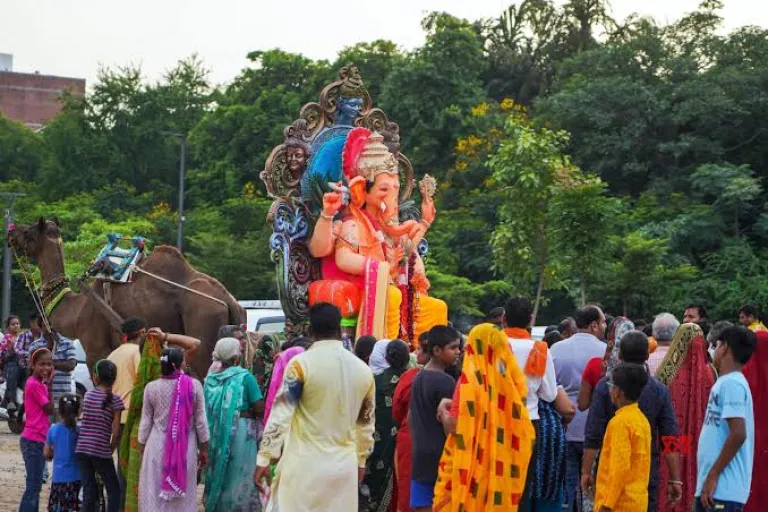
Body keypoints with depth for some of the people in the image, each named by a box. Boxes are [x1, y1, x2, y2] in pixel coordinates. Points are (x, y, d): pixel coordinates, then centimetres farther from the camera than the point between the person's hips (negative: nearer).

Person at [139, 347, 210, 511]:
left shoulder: (151, 387, -4)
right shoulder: (194, 385, -7)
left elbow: (145, 422, 2)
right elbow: (200, 422, -3)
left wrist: (141, 448, 14)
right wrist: (204, 450, 7)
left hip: (157, 447, 1)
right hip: (186, 448, -1)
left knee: (154, 496, 7)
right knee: (183, 496, 8)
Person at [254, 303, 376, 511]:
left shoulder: (301, 363, -7)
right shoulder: (363, 370, 7)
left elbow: (281, 414, -10)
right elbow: (366, 423, 17)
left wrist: (264, 458, -6)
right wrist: (361, 460, 29)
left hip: (304, 465, -4)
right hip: (344, 466, 4)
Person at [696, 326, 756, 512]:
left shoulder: (731, 384, -13)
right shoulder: (725, 382, 17)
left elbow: (738, 434, -21)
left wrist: (713, 476, -19)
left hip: (724, 489, -10)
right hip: (714, 486, 10)